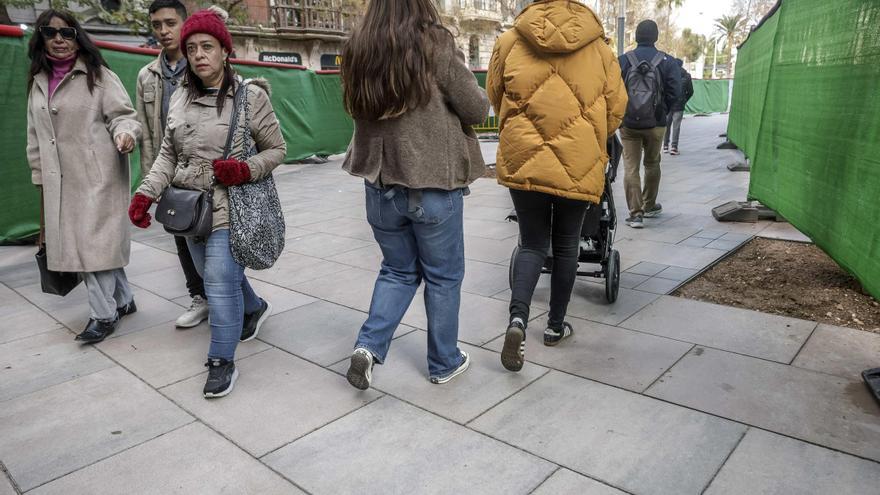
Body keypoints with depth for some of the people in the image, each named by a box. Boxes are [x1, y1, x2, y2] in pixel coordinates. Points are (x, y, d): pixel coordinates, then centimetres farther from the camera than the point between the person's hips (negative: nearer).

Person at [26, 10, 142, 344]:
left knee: (94, 241, -7)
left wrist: (125, 133, -28)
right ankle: (123, 300, 23)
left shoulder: (98, 75, -2)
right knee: (75, 242, 10)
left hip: (97, 176, -6)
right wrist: (40, 175, 17)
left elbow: (123, 114, -5)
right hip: (60, 181, 7)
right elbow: (35, 135, 20)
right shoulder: (37, 82, 15)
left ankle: (104, 314, 5)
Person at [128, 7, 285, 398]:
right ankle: (254, 309, 46)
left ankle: (222, 361, 4)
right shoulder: (180, 100, 9)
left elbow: (277, 149, -1)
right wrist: (146, 193, -1)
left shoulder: (250, 97, -6)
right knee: (217, 275, 18)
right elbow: (168, 155, 12)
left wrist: (244, 170, -19)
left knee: (220, 281, -9)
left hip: (230, 208, -6)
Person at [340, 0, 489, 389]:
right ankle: (444, 363, 25)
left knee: (399, 269, 21)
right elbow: (477, 110, -5)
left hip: (380, 182, 4)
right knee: (443, 275, 12)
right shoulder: (434, 45, -12)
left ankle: (368, 345, 6)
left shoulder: (356, 50, 2)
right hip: (433, 184, -4)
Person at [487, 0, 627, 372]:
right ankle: (556, 325, 27)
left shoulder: (509, 42, 1)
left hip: (523, 162, 0)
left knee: (532, 244, 12)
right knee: (566, 245, 16)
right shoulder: (598, 47, 1)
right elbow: (616, 107, 5)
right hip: (578, 165, 0)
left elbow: (496, 98, 13)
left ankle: (518, 317, -10)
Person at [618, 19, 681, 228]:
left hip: (628, 123, -1)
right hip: (655, 124, 1)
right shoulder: (667, 62, -2)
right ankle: (649, 206, 32)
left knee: (631, 167, 1)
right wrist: (662, 111, 9)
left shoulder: (623, 60, -3)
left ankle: (635, 213, -6)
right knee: (652, 164, 18)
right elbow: (674, 93, -7)